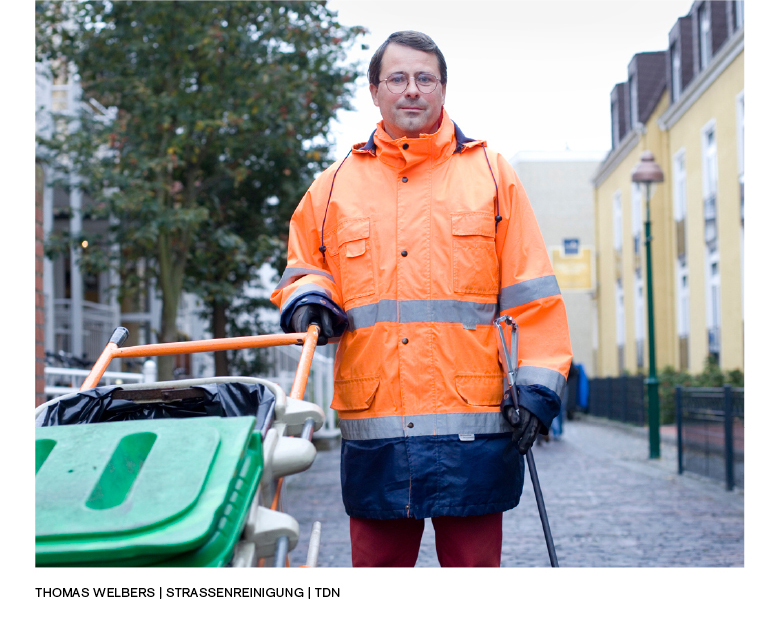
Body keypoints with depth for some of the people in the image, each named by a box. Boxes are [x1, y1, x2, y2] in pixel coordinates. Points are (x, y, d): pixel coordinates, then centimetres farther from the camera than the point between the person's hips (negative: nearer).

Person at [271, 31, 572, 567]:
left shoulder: (490, 173, 10)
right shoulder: (336, 185, 15)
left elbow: (530, 295, 6)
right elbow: (303, 270, 24)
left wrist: (535, 387, -3)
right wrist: (309, 299, 0)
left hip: (472, 425, -2)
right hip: (373, 429, 2)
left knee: (474, 564, 4)